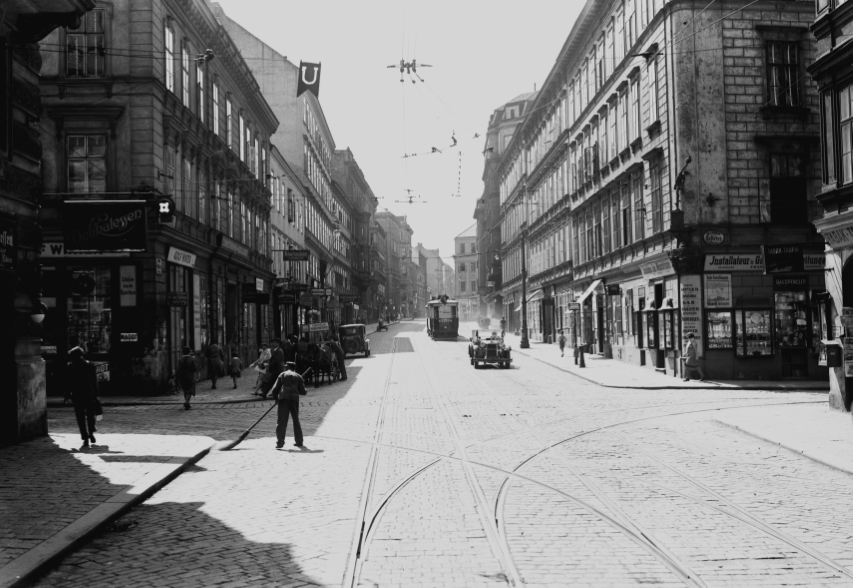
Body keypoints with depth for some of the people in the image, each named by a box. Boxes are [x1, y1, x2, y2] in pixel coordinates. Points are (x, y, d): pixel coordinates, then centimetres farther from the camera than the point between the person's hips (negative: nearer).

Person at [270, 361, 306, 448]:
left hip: (283, 398, -2)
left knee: (282, 421, -4)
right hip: (294, 399, 2)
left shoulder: (282, 374, 13)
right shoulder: (298, 377, 16)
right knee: (296, 420, 16)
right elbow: (303, 392, 11)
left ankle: (279, 442, -13)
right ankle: (299, 441, 20)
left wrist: (276, 398, 22)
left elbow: (275, 389, 7)